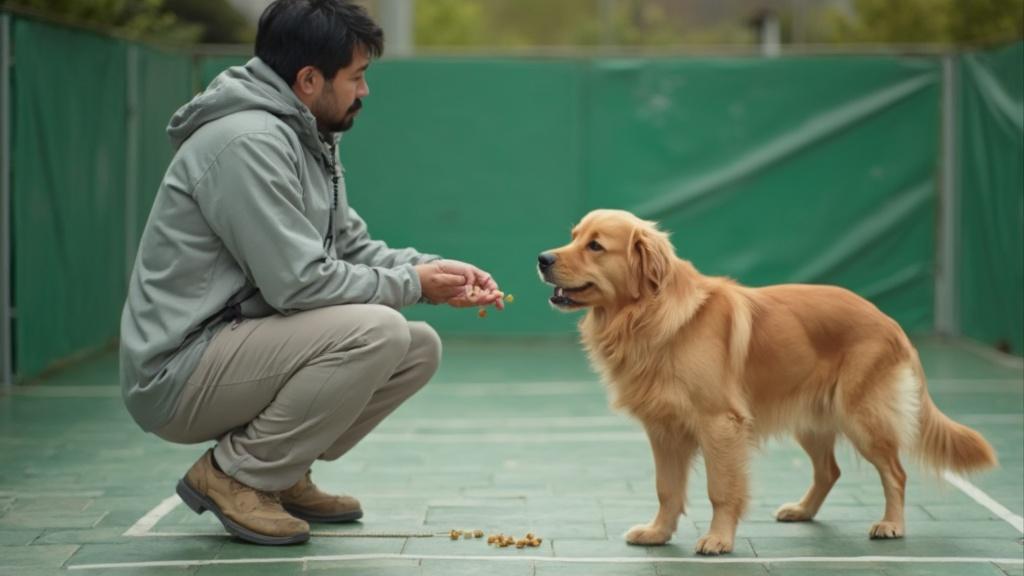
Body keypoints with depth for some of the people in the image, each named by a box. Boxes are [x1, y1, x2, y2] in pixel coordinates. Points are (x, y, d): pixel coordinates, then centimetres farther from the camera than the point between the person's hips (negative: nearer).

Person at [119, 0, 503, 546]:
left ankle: (280, 473, 11)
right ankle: (235, 474, -10)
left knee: (419, 347, 5)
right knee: (376, 331, -26)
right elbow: (299, 282, -25)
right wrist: (411, 284, -12)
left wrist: (435, 269, 0)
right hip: (177, 373, -10)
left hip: (238, 347, 10)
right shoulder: (248, 141, -21)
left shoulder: (306, 140, 10)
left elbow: (352, 247, 16)